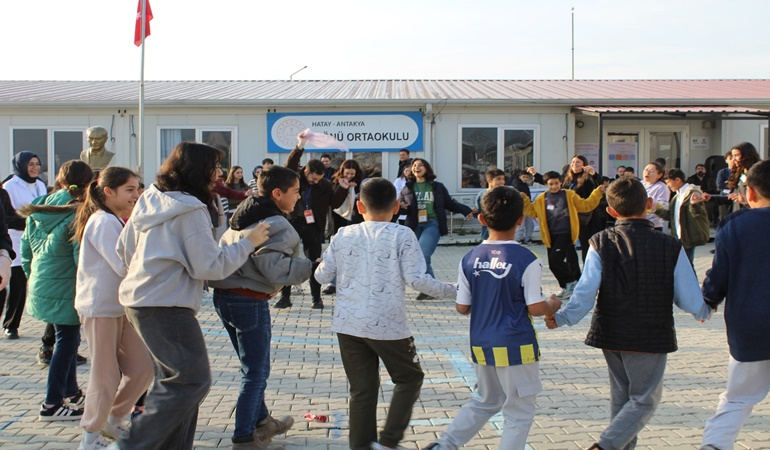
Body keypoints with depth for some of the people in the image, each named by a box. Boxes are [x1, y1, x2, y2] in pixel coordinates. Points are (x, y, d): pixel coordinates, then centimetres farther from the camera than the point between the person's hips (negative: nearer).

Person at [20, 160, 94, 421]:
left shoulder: (39, 209, 8)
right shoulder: (77, 212, -16)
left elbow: (26, 246, 13)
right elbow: (81, 252, -19)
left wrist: (32, 276, 22)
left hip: (40, 282, 8)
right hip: (65, 287, -8)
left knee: (68, 339, 20)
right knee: (66, 342, 1)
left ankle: (71, 394, 31)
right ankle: (52, 405, 3)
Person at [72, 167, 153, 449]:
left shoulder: (117, 222, 17)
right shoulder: (103, 222, -15)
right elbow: (124, 267, -21)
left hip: (122, 307, 9)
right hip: (100, 308, -9)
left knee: (142, 368, 8)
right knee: (106, 375, -1)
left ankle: (114, 420, 27)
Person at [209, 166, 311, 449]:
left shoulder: (241, 217, 15)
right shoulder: (277, 226, -14)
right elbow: (275, 268, -25)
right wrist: (312, 267, -18)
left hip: (224, 296, 10)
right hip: (250, 302, -10)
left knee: (252, 367, 23)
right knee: (256, 372, 2)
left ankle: (261, 421, 37)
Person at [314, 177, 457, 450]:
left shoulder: (343, 235, 4)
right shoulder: (401, 235, -6)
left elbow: (322, 276, 8)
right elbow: (416, 279, -12)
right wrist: (448, 291, 1)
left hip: (348, 324, 4)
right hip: (386, 324, -4)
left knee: (362, 390, 13)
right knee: (410, 378, 16)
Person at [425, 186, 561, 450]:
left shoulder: (470, 259, -2)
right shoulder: (527, 260, -15)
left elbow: (462, 307, 1)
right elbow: (535, 308, -14)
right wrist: (553, 306, 7)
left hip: (481, 345, 5)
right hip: (516, 346, -5)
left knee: (485, 401, 25)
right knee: (519, 413, 9)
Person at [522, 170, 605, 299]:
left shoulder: (569, 195, 3)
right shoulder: (542, 199, 10)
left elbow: (586, 205, 6)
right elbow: (533, 212, 14)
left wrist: (597, 193, -1)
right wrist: (525, 200, 2)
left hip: (566, 233, -5)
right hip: (551, 235, 5)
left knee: (555, 259, -20)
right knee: (552, 262, 6)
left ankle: (570, 282, -2)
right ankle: (567, 287, 20)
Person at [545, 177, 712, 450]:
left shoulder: (601, 244, -7)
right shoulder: (670, 247, -10)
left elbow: (585, 293, -14)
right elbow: (691, 301, -6)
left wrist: (561, 318, -2)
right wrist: (704, 313, 15)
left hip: (610, 335, 3)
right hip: (651, 337, -3)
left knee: (620, 397, 20)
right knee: (645, 400, 7)